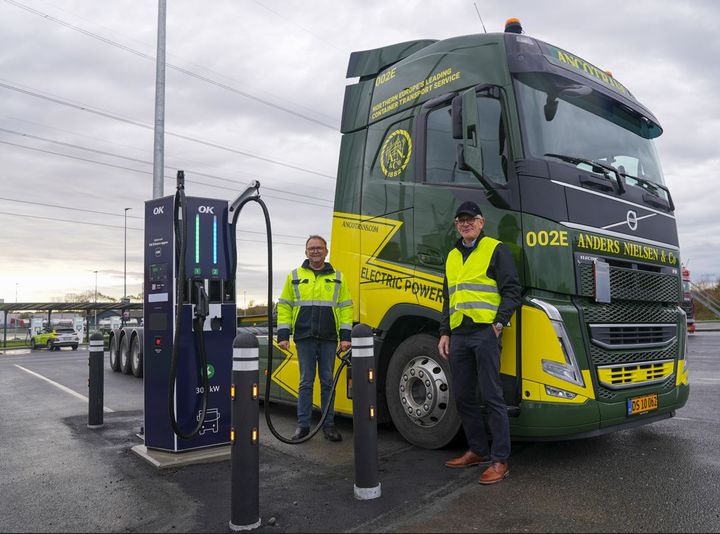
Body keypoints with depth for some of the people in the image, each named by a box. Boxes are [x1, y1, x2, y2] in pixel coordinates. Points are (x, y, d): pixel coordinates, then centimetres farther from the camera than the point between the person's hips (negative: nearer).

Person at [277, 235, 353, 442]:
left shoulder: (337, 277, 10)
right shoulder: (294, 276, 9)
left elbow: (346, 307, 7)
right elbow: (284, 307, 8)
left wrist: (345, 336, -1)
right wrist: (283, 335, 0)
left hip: (329, 339, 1)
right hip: (304, 338, 0)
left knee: (327, 382, 6)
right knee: (306, 382, 5)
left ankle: (329, 425, 15)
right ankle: (303, 424, 14)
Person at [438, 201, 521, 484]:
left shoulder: (496, 250, 2)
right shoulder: (452, 256, 20)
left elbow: (512, 290, -4)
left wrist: (499, 323, -14)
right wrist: (444, 333, 16)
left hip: (485, 332, -6)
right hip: (458, 335, 7)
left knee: (492, 396, -4)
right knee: (463, 397, 11)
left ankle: (500, 460, 5)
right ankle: (478, 451, 25)